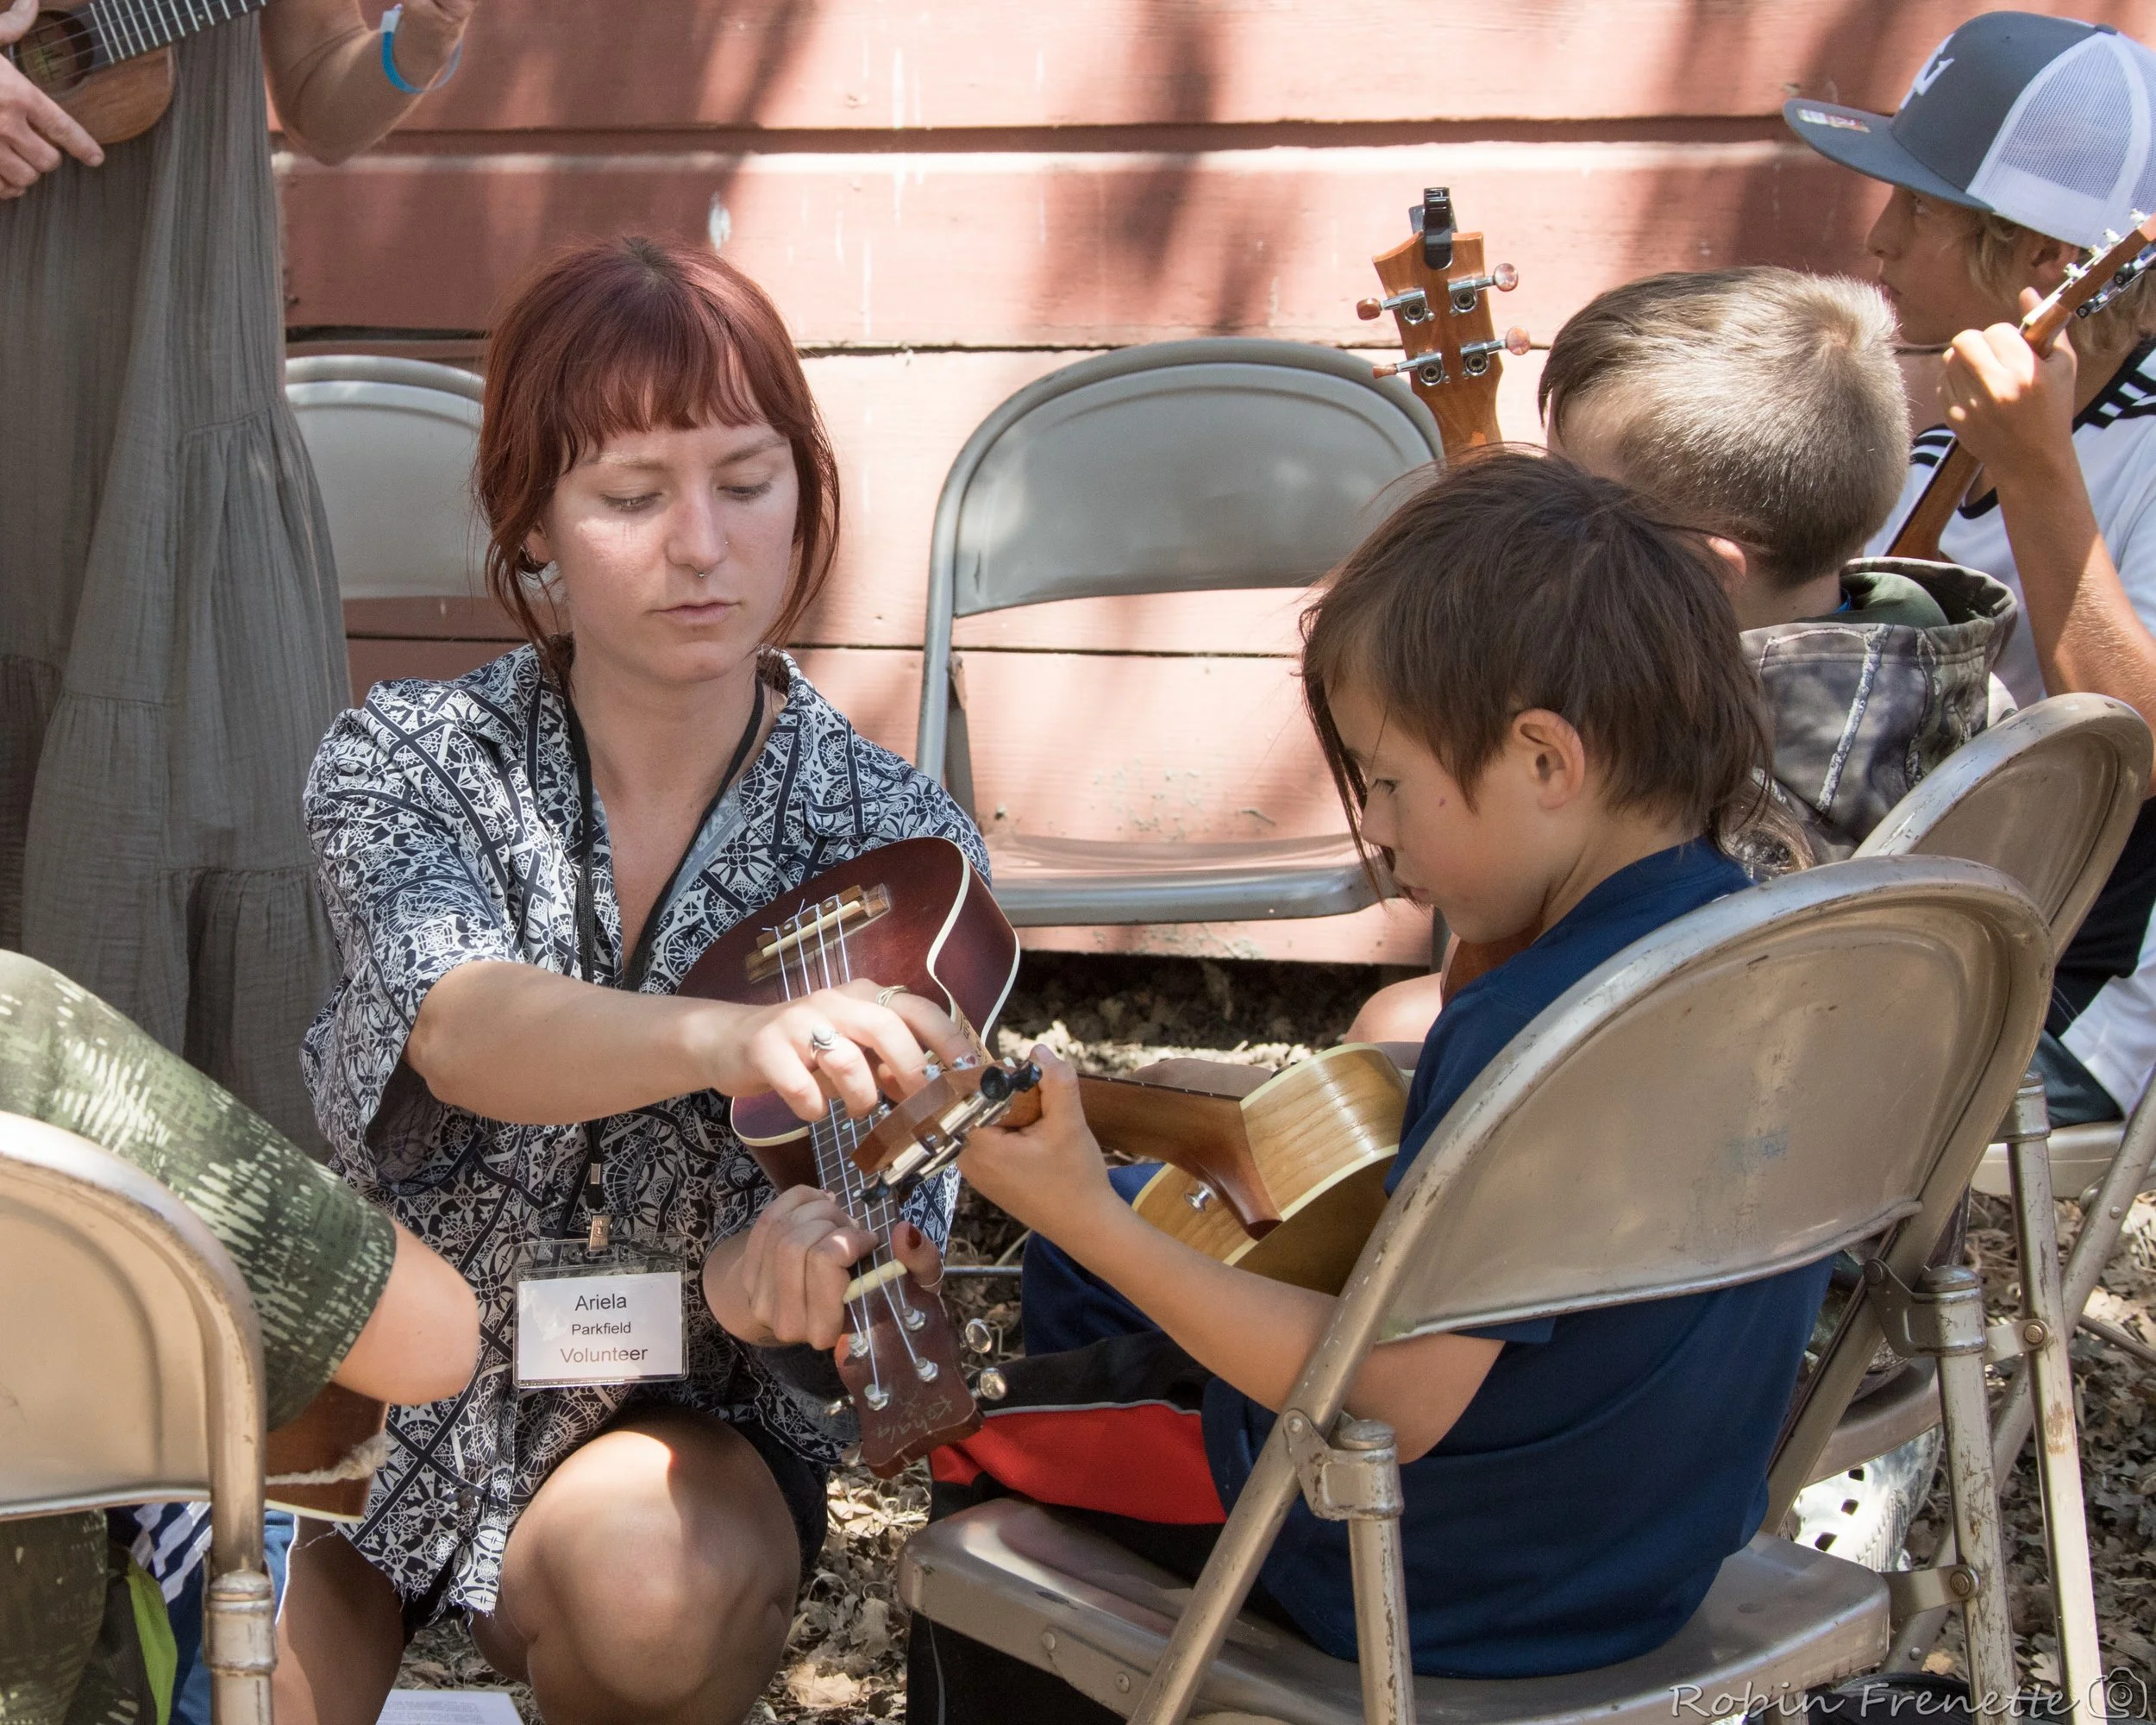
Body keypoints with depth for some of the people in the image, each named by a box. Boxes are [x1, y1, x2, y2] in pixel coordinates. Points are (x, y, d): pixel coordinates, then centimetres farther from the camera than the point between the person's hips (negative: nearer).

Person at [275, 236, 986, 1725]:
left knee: (656, 1588, -32)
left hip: (680, 1426, 1)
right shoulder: (405, 762, -8)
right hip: (370, 1394, 0)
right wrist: (731, 1038, -52)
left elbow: (902, 1248, -12)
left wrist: (803, 1268, -38)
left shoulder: (898, 843, -8)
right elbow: (464, 1030, -30)